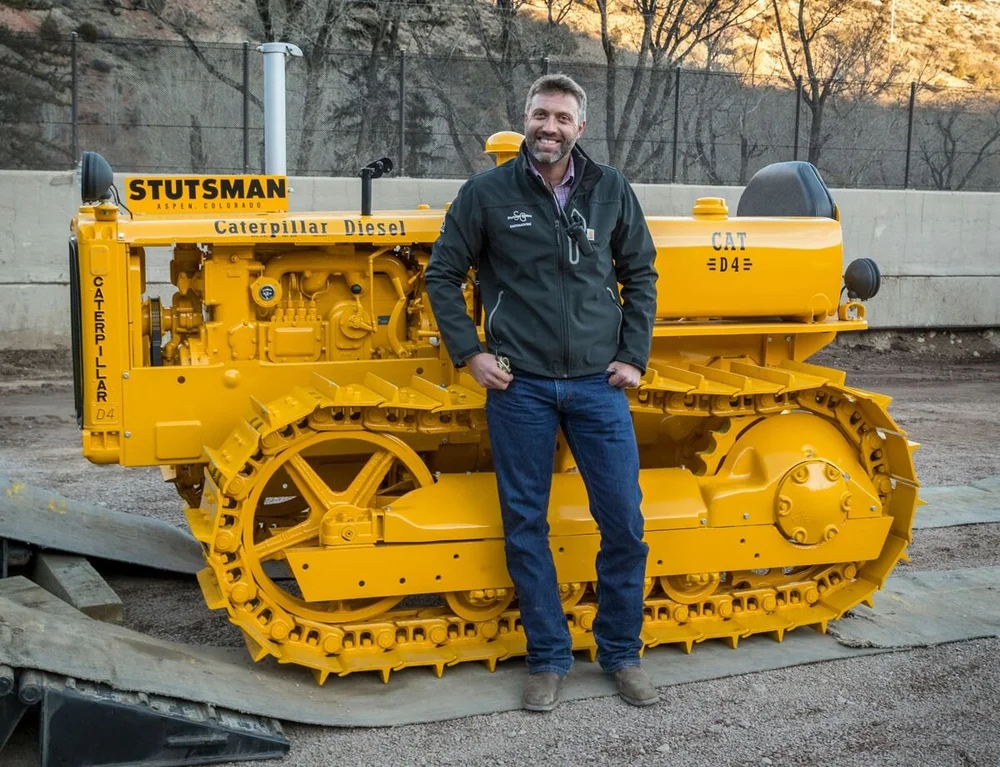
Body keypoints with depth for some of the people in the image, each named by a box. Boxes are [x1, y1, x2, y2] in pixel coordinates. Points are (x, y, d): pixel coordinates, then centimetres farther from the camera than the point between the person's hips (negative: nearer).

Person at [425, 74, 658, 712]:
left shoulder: (610, 191, 5)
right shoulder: (488, 193, -1)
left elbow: (640, 274, 13)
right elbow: (443, 274, 6)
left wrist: (633, 355, 5)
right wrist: (469, 353, -2)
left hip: (597, 383, 1)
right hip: (520, 385, -1)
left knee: (624, 523, 2)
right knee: (526, 525, 5)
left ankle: (621, 652, 21)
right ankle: (549, 658, 20)